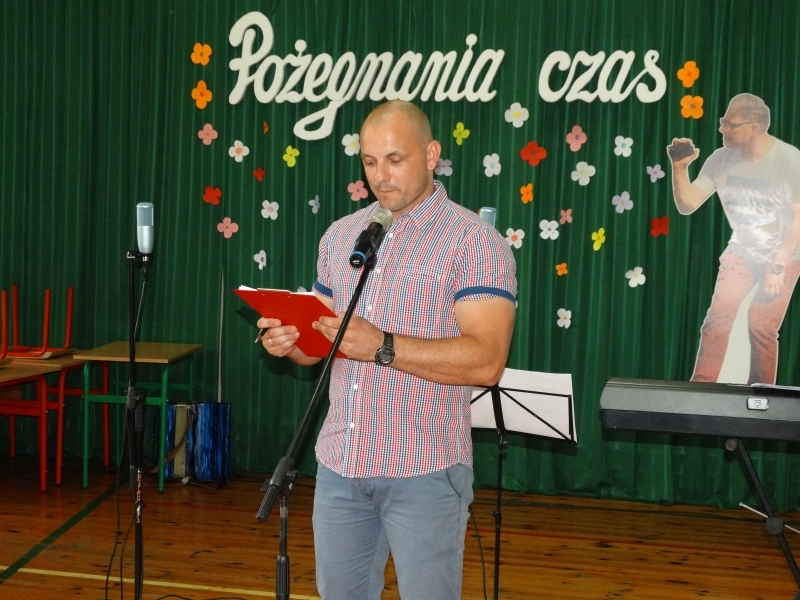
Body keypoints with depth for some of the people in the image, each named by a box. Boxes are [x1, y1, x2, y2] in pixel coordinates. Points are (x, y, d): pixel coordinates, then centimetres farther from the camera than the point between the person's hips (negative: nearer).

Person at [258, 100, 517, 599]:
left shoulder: (475, 241, -9)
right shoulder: (340, 235, 11)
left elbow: (486, 361, -18)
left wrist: (383, 347, -27)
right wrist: (291, 342, -6)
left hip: (425, 470, -5)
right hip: (340, 464, 6)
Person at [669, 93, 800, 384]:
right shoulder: (721, 160, -12)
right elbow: (687, 205, -7)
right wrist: (679, 168, -23)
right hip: (742, 251, 3)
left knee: (762, 327, -6)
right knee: (717, 319, -10)